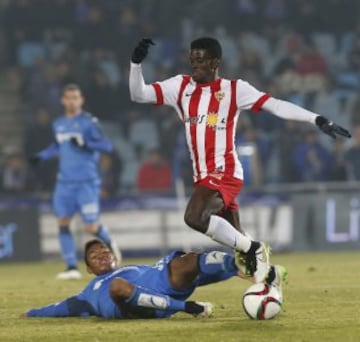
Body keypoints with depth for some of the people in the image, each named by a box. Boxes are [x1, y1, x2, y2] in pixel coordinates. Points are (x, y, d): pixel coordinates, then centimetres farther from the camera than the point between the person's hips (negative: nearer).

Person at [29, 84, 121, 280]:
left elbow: (107, 146, -11)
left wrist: (86, 144, -24)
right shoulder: (58, 124, 12)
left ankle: (109, 243, 25)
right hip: (65, 181, 6)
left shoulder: (89, 122, -7)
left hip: (87, 182, -6)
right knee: (63, 223, -4)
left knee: (90, 227, -8)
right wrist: (41, 156, 19)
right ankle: (72, 268, 0)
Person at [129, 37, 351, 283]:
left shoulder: (234, 89, -3)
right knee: (237, 242, 8)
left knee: (195, 217, -29)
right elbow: (139, 95, 5)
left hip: (225, 173, -6)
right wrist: (137, 62, -11)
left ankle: (252, 249, -13)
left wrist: (318, 120, -18)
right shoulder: (181, 86, 8)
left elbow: (275, 106, -9)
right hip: (203, 177, 6)